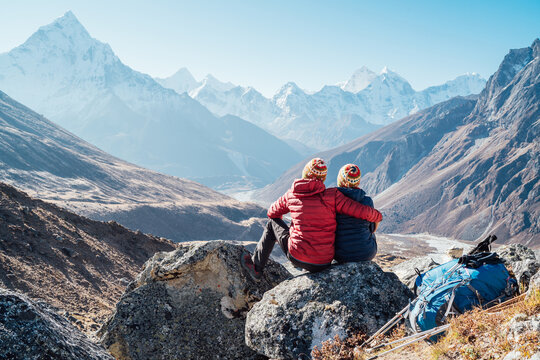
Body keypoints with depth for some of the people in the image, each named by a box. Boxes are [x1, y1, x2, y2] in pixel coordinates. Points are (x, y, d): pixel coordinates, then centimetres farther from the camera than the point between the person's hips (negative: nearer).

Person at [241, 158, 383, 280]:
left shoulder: (291, 195, -2)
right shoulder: (332, 196, -9)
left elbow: (272, 213, 15)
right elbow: (362, 211, -12)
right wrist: (377, 217, 11)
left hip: (296, 256, -1)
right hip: (324, 263, 1)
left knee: (272, 223, 24)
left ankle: (256, 267, 30)